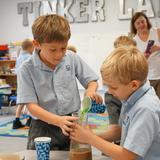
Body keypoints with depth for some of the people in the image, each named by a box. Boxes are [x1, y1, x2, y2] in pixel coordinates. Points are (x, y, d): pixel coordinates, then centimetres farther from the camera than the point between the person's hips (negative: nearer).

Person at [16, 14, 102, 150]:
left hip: (72, 123, 2)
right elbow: (32, 106, -14)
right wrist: (59, 121, -29)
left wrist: (91, 90, -17)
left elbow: (92, 81, 8)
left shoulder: (72, 59, -3)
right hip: (44, 126, -2)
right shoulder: (27, 70, -12)